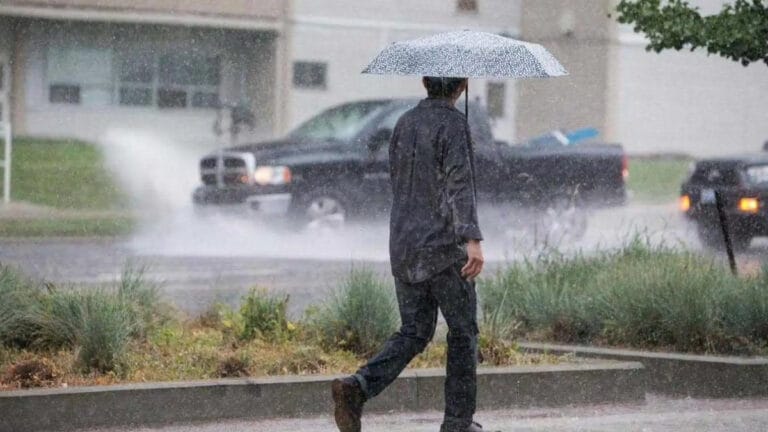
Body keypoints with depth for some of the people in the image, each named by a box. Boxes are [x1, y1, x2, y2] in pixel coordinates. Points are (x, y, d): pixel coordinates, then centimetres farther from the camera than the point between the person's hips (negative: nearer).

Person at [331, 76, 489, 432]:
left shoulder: (404, 124, 11)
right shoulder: (453, 123, -12)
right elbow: (460, 183, -25)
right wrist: (473, 239, -34)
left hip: (404, 246, 6)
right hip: (443, 248, -6)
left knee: (413, 333, 10)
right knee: (463, 331, 10)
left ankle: (357, 388, -14)